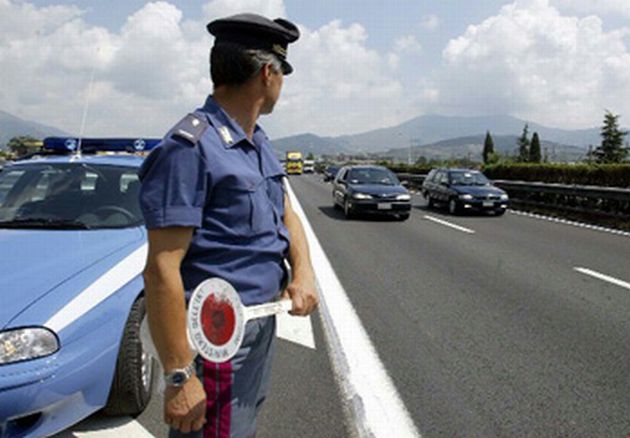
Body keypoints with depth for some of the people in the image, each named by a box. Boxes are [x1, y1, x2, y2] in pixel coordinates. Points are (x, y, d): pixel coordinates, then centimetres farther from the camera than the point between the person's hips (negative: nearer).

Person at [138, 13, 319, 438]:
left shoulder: (259, 142, 10)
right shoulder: (191, 147, -21)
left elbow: (287, 213, 18)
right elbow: (162, 270, -24)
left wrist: (303, 270, -3)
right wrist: (179, 376, -25)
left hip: (261, 325, 9)